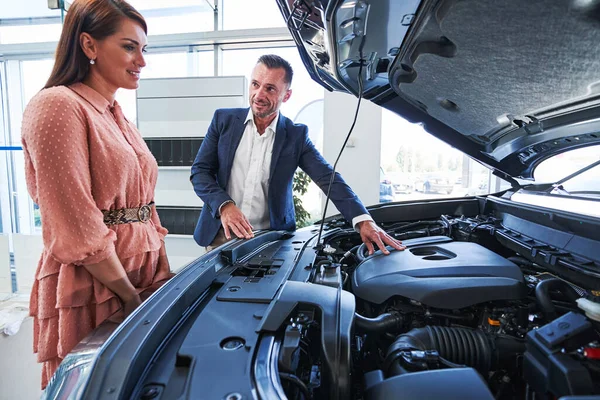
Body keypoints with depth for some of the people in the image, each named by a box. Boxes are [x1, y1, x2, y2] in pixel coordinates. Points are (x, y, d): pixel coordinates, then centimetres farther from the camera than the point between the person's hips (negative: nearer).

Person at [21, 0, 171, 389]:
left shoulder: (116, 116, 13)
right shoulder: (58, 106, -13)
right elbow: (79, 230, -19)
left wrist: (164, 276, 7)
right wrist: (130, 295, -12)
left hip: (142, 276, 7)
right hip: (91, 288, -7)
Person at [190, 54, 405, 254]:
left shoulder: (296, 135, -2)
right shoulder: (224, 119, 0)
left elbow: (328, 178, -10)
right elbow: (199, 171, -1)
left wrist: (364, 221, -24)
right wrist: (224, 205, -20)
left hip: (271, 240, 0)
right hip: (221, 235, 1)